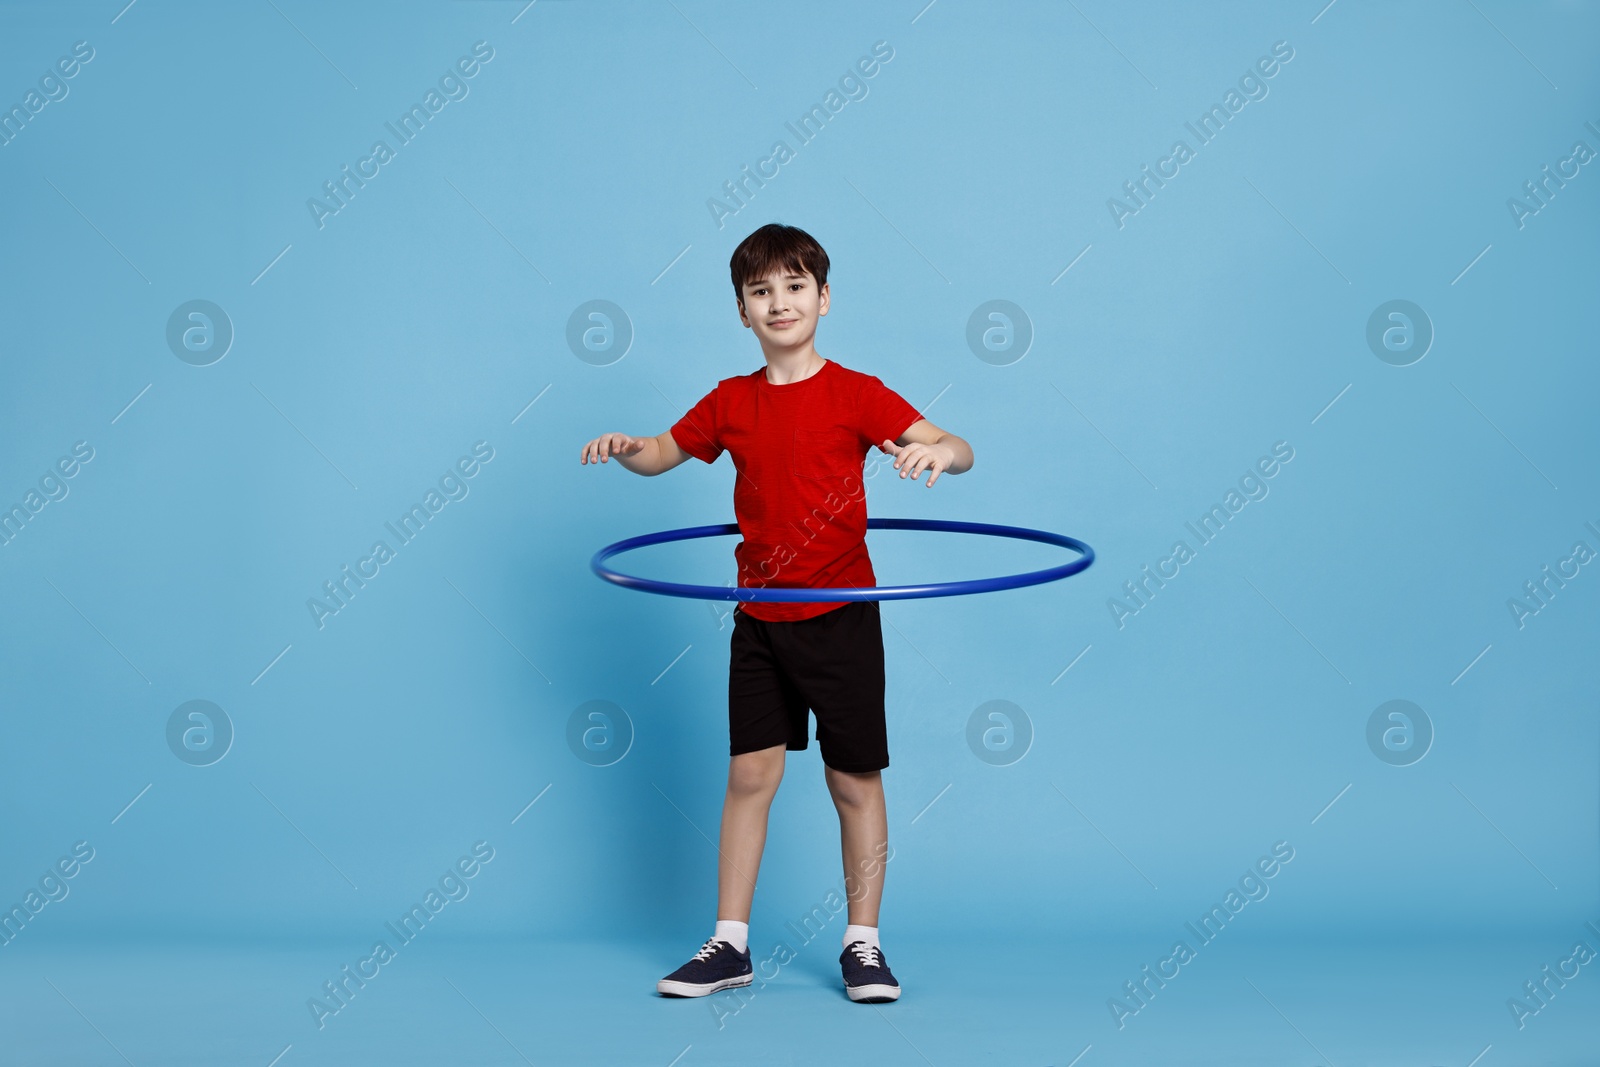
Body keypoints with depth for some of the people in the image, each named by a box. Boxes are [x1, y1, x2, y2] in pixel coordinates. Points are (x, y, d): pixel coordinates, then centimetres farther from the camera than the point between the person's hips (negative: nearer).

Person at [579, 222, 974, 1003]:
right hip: (759, 617, 3)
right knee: (750, 773, 6)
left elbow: (956, 450, -17)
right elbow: (663, 454, 19)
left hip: (840, 613, -3)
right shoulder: (731, 403, 4)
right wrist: (625, 449, -3)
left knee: (854, 779, 3)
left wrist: (939, 449, -40)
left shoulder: (854, 394, -8)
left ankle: (863, 946, 15)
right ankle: (729, 945, 14)